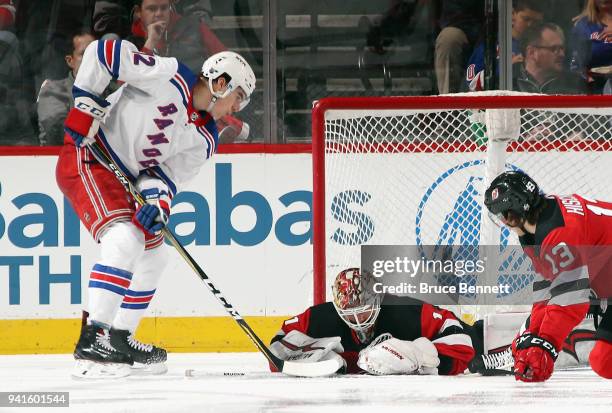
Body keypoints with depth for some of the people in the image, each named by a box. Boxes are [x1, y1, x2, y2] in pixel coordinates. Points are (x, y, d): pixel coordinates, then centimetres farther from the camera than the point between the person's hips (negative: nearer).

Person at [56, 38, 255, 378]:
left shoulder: (205, 139, 6)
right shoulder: (170, 78, -17)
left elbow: (169, 174, 0)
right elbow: (103, 52, -18)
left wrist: (158, 200, -21)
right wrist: (87, 103, -21)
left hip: (127, 177, 10)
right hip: (87, 158, -10)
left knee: (153, 254, 15)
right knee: (125, 241, -25)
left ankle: (120, 340, 26)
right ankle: (92, 341, -28)